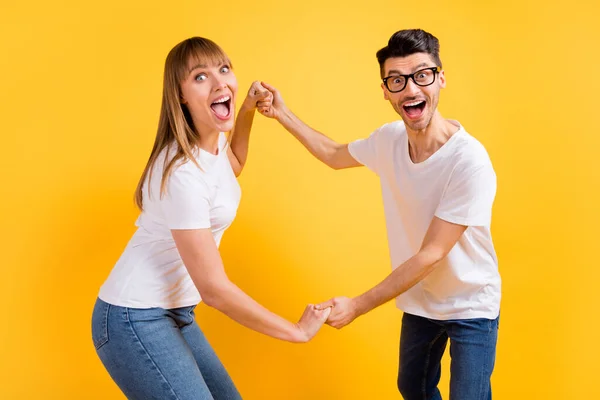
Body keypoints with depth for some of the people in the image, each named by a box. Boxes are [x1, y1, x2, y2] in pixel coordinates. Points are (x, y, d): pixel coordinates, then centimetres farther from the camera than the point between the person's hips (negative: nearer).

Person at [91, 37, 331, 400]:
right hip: (136, 320, -9)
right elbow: (213, 288, -25)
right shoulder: (183, 172, -27)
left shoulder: (213, 139, 0)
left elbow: (233, 166, 28)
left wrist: (247, 110, 11)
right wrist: (298, 331, -16)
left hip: (175, 313, 9)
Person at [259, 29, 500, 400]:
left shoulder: (469, 162, -31)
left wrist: (357, 306, -25)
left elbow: (430, 256, -28)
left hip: (471, 308, -6)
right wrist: (284, 115, 2)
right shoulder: (388, 140, -11)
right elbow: (336, 155, 11)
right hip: (419, 301, 6)